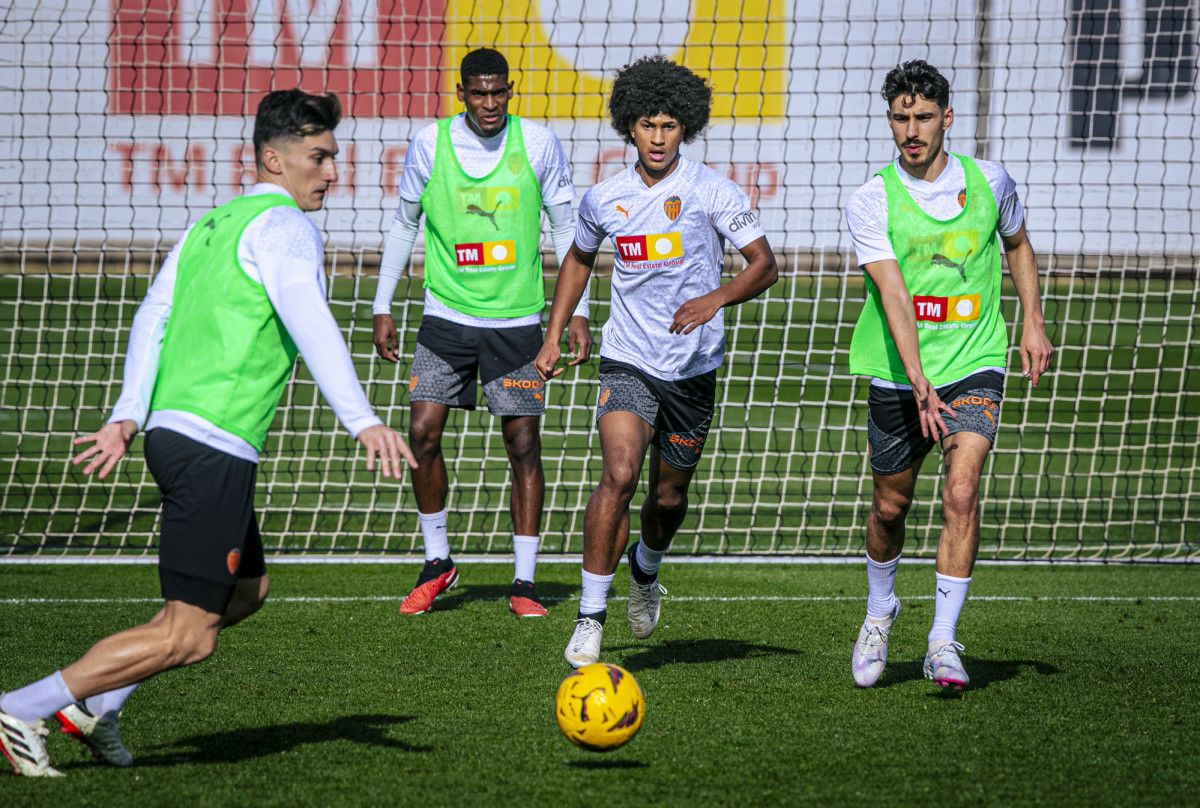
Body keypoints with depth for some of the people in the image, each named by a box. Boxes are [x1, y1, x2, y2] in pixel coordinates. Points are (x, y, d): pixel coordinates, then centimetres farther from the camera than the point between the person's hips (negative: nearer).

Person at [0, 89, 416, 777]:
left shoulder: (209, 226, 20)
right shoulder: (285, 228, -6)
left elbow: (153, 317, 14)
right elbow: (307, 320, -21)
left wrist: (130, 416, 8)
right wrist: (363, 419, -29)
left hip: (171, 431, 10)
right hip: (217, 447, -10)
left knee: (248, 588, 26)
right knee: (188, 635, -7)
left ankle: (97, 703, 21)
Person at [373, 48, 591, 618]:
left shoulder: (538, 145, -4)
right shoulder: (429, 144, -3)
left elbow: (565, 228, 5)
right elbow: (404, 224, 10)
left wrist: (578, 312, 0)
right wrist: (382, 307, 7)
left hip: (516, 321, -1)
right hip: (447, 315, 1)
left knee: (523, 444, -1)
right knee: (423, 433, -8)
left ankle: (524, 582, 6)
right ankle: (437, 563, 11)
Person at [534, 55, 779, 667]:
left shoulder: (711, 191, -8)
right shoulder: (604, 198, 1)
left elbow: (764, 264, -9)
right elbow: (579, 259, 20)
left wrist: (715, 299, -27)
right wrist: (553, 337, 16)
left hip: (694, 365, 0)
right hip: (628, 359, 0)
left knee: (670, 495, 12)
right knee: (619, 474, -21)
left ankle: (645, 575, 47)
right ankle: (590, 617, -18)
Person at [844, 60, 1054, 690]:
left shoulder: (989, 182, 0)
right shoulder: (871, 201, -9)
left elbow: (1017, 242, 22)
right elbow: (893, 294, -20)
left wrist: (1033, 323, 11)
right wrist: (920, 384, -30)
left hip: (974, 366, 0)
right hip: (897, 375, 0)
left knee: (961, 490, -19)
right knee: (891, 505, 11)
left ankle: (943, 643, -17)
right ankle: (880, 613, 40)